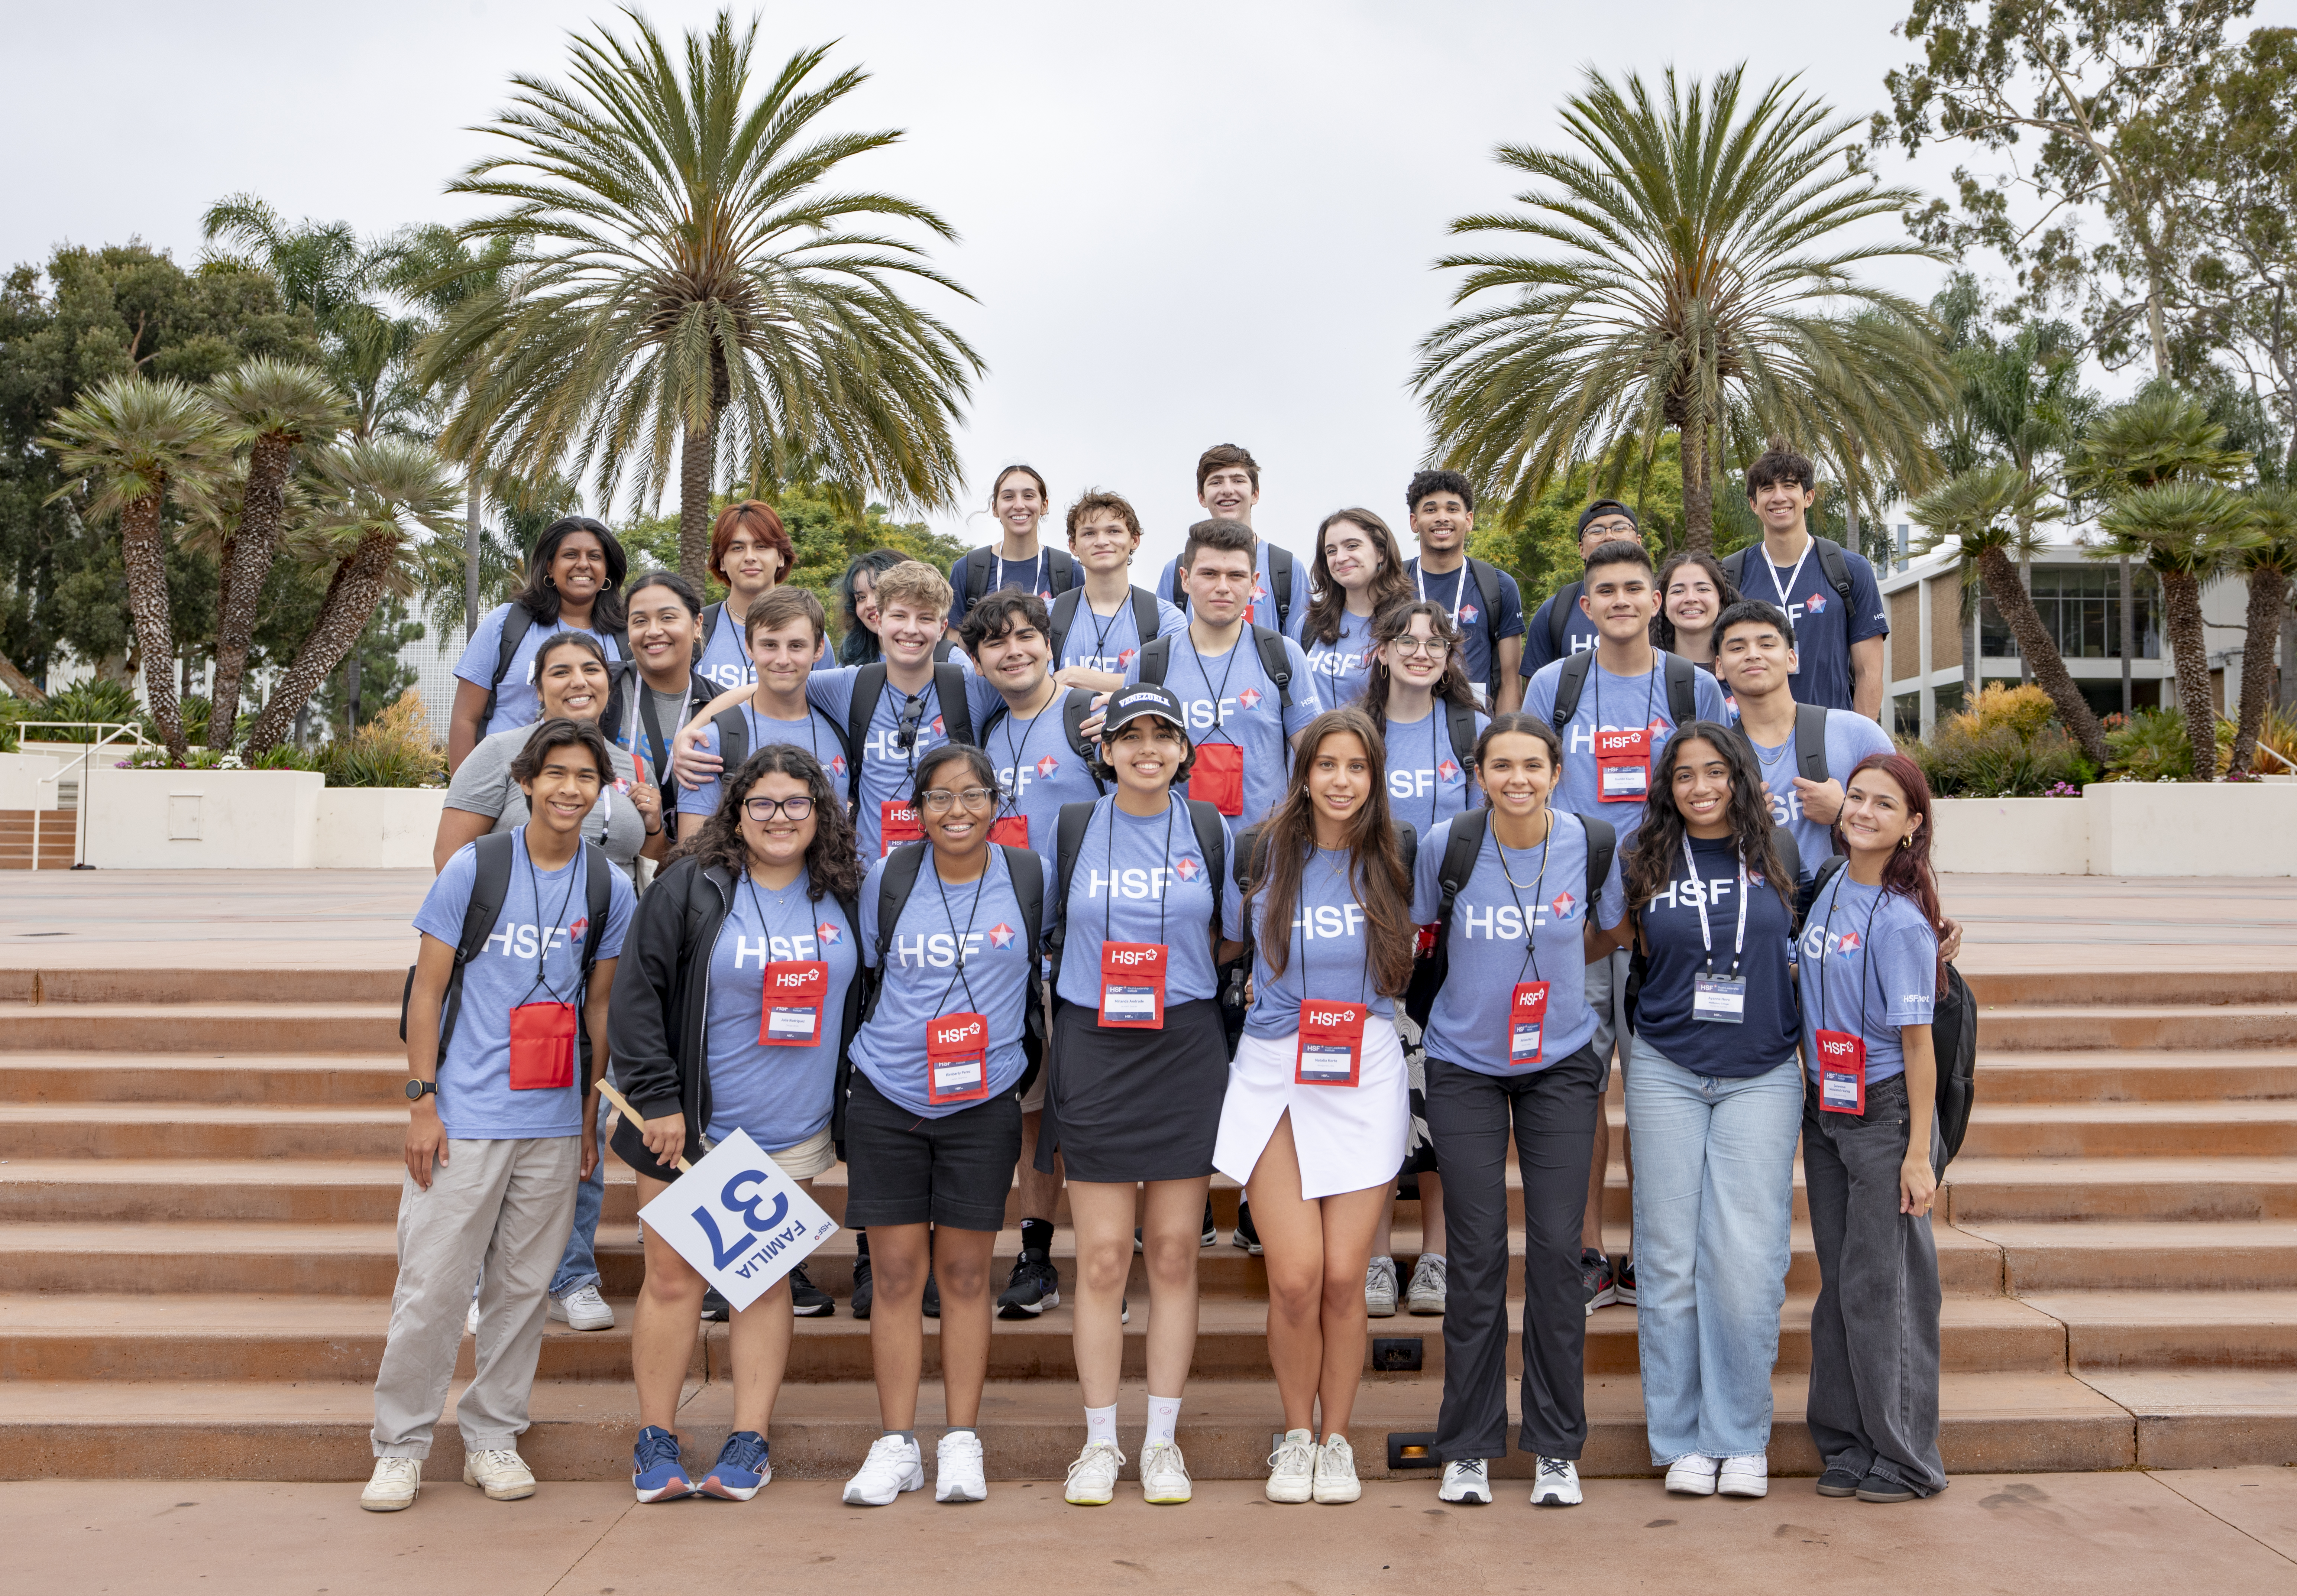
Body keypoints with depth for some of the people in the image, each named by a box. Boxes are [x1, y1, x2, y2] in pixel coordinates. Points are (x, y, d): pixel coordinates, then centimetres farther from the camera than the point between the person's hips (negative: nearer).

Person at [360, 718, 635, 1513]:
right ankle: (401, 1445, 15)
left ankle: (493, 1438, 24)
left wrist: (591, 1117, 12)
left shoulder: (611, 888, 5)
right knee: (432, 1286, 0)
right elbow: (427, 988, -2)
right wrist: (422, 1101, -7)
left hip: (554, 1124, 3)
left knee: (523, 1287, 10)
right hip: (464, 1118, -3)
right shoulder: (474, 868, -4)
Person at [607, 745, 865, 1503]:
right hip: (688, 1127, -2)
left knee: (766, 1280, 8)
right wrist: (658, 1099, -13)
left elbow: (864, 1001, 14)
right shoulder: (690, 886, -7)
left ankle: (749, 1442, 18)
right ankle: (655, 1441, 19)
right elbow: (637, 992, -8)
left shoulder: (845, 897, 4)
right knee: (674, 1278, 4)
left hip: (790, 1133, 3)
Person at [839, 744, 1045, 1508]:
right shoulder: (887, 878, 0)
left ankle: (963, 1444, 16)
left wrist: (1033, 1072, 13)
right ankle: (897, 1445, 13)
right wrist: (855, 1067, 12)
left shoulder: (1032, 878, 0)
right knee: (897, 1274, 3)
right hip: (886, 1100, 0)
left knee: (966, 1274, 6)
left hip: (984, 1102, 0)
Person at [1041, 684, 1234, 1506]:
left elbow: (1233, 939, 15)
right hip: (1094, 1055, 0)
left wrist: (1179, 959, -2)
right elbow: (1044, 938, 11)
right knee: (1102, 1259, 1)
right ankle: (1100, 1441, 14)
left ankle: (1163, 1439, 17)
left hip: (1186, 1053, 1)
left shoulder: (1211, 830, 6)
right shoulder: (1070, 827, 5)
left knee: (1174, 1253, 5)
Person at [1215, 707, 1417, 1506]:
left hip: (1366, 1079, 1)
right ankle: (1297, 1434, 17)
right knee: (1295, 1278, -7)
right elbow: (1225, 939, 16)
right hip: (1273, 1074, 0)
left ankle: (1337, 1440, 19)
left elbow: (1411, 967, 20)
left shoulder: (1391, 868, 6)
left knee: (1344, 1277, -2)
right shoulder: (1265, 856, 4)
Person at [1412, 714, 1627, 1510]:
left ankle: (1556, 1450, 14)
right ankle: (1468, 1449, 14)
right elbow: (1420, 934, 6)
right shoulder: (1447, 844, -11)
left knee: (1557, 1248, -1)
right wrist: (1483, 974, 3)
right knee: (1477, 1252, 0)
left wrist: (1540, 967, 7)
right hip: (1464, 1066, -1)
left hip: (1561, 1064, 1)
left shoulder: (1593, 842, -7)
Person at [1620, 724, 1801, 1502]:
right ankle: (1683, 1438, 14)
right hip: (1667, 1073, 1)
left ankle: (1742, 1438, 11)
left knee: (1747, 1260, -5)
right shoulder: (1648, 866, 6)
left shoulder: (1778, 862, 6)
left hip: (1762, 1078, 0)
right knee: (1671, 1260, 2)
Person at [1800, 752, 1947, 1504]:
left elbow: (1917, 1042, -14)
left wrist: (1919, 1152, -15)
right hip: (1824, 1109, 7)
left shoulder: (1900, 920, -15)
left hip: (1885, 1111, -7)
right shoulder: (1829, 892, 7)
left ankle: (1904, 1457, 14)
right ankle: (1847, 1447, 23)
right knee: (1838, 1280, 12)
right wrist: (1814, 1100, 14)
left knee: (1883, 1284, 0)